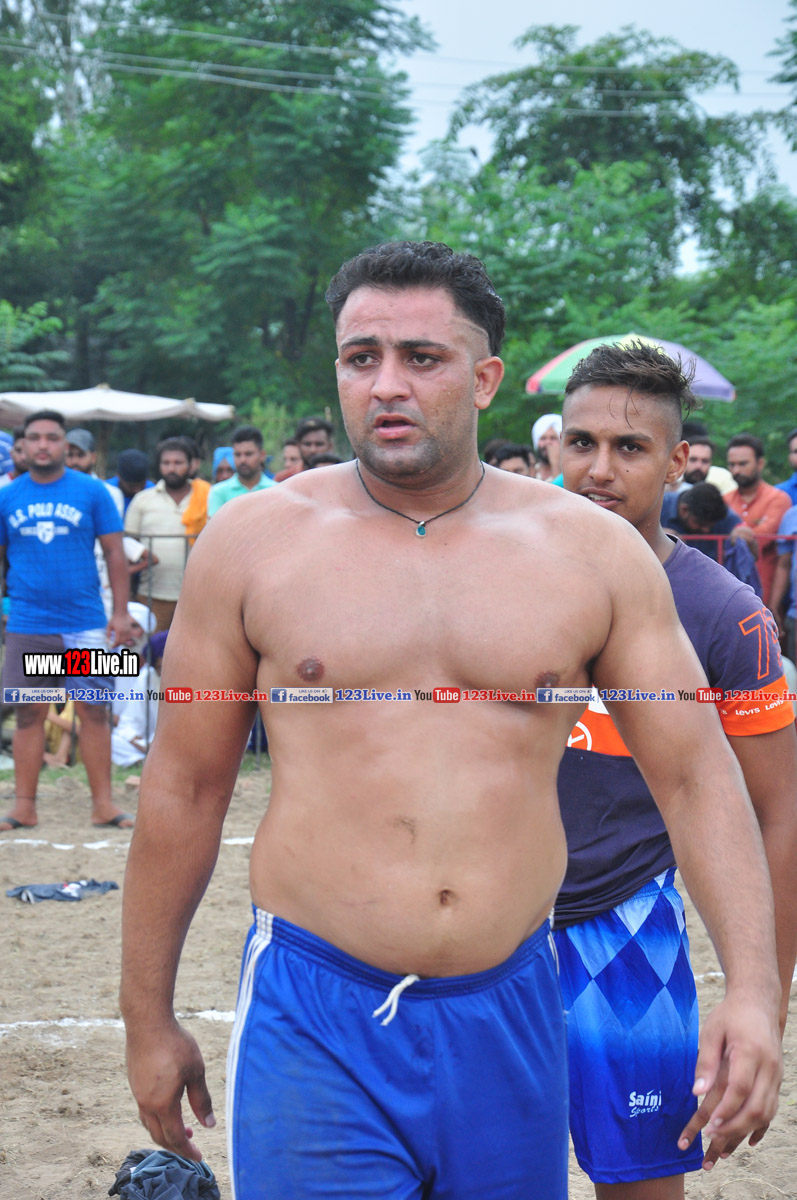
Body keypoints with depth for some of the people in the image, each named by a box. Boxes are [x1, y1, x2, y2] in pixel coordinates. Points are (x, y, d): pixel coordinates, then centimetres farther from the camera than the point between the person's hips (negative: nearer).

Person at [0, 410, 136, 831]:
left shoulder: (92, 491, 1)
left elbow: (114, 553, 3)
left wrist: (121, 612, -3)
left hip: (84, 623, -1)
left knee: (93, 712, -1)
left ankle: (103, 803, 6)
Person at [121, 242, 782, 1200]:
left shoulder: (593, 552, 2)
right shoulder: (254, 541, 0)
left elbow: (696, 774, 2)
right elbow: (184, 787, 5)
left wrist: (752, 991, -11)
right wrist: (148, 1020, 8)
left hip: (510, 1014, 2)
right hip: (312, 1021, -1)